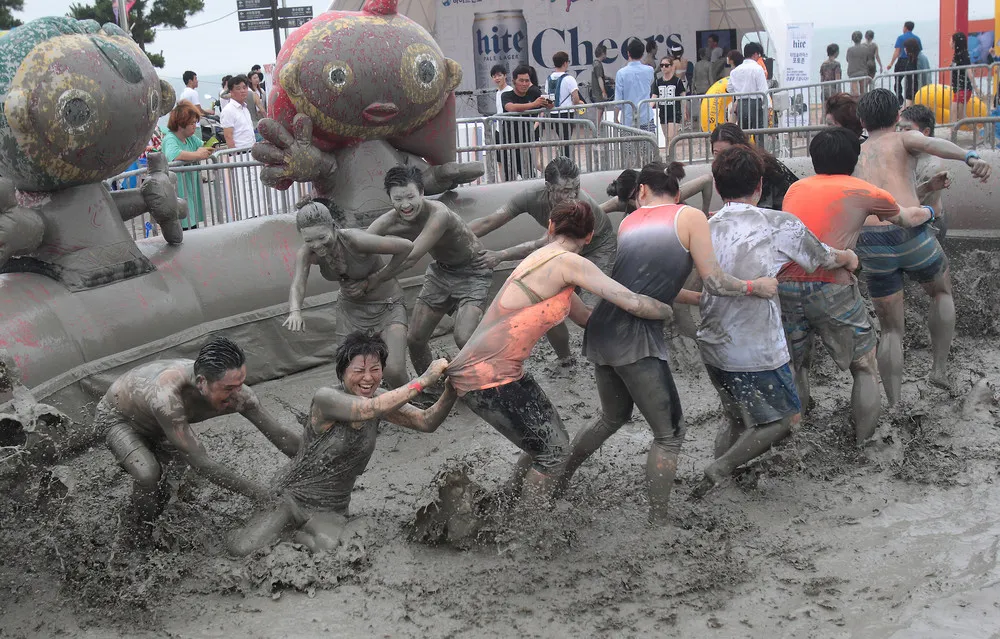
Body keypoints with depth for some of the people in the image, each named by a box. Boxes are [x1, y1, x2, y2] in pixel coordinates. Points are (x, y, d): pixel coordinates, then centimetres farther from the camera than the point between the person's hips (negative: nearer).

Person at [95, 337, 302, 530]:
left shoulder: (235, 392, -30)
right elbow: (200, 462, -41)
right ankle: (143, 533, 1)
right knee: (148, 475, -27)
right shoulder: (167, 397, -48)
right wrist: (254, 492, -35)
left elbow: (281, 435, -19)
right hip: (116, 417, -6)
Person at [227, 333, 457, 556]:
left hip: (331, 510, 4)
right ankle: (276, 516, 13)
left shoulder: (380, 398, -3)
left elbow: (426, 422, -10)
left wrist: (450, 393, -29)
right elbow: (370, 409, -37)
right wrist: (423, 380, -39)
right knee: (242, 549, -21)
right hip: (291, 495, -4)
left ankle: (304, 536, 11)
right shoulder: (326, 398, -22)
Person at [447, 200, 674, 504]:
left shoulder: (541, 259, 15)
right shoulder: (568, 262, -14)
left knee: (550, 440, 17)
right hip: (487, 376, -9)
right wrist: (674, 311, -1)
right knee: (554, 451, -1)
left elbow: (586, 317, 24)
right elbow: (633, 303, -20)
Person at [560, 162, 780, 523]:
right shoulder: (690, 217, 1)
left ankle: (557, 478, 42)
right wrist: (756, 287, 12)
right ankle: (657, 522, 6)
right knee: (669, 433, 7)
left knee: (614, 417, 30)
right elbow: (715, 282, -5)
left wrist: (702, 300, 27)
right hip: (635, 338, -7)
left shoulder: (629, 222, 17)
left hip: (601, 330, 7)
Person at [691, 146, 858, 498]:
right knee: (786, 417, 14)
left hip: (713, 348, 6)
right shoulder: (778, 224, -8)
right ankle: (721, 469, 1)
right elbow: (826, 259, 8)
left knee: (737, 420, 24)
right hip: (757, 351, -5)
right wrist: (849, 257, 31)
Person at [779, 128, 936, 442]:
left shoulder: (795, 188, 17)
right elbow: (907, 218, 25)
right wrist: (928, 211, 48)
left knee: (795, 364, 22)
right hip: (830, 286, -4)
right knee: (865, 366, 14)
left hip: (784, 284, 4)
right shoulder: (863, 191, 7)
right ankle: (866, 439, 17)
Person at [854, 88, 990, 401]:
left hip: (871, 245, 3)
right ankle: (939, 367, 22)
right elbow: (932, 144, -13)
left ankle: (894, 409, 9)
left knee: (891, 331, 15)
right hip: (911, 235, -3)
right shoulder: (904, 139, 11)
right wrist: (971, 157, -32)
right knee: (942, 292, 29)